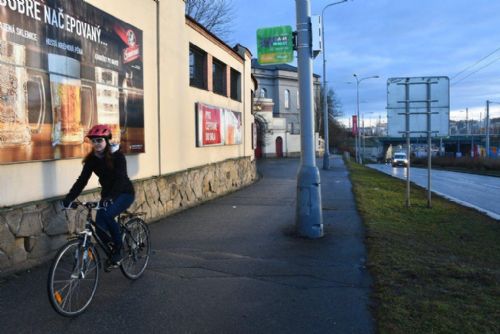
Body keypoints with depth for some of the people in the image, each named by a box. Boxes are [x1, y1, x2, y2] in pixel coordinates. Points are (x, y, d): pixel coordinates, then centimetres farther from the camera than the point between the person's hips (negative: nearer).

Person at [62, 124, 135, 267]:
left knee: (107, 214, -30)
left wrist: (111, 197, -46)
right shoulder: (91, 159, -5)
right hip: (107, 194, 5)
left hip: (124, 193, -5)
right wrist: (68, 198, -25)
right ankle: (111, 252, 19)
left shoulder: (117, 155, -18)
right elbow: (82, 180, -11)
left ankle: (118, 250, -11)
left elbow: (120, 178, -30)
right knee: (100, 227, -11)